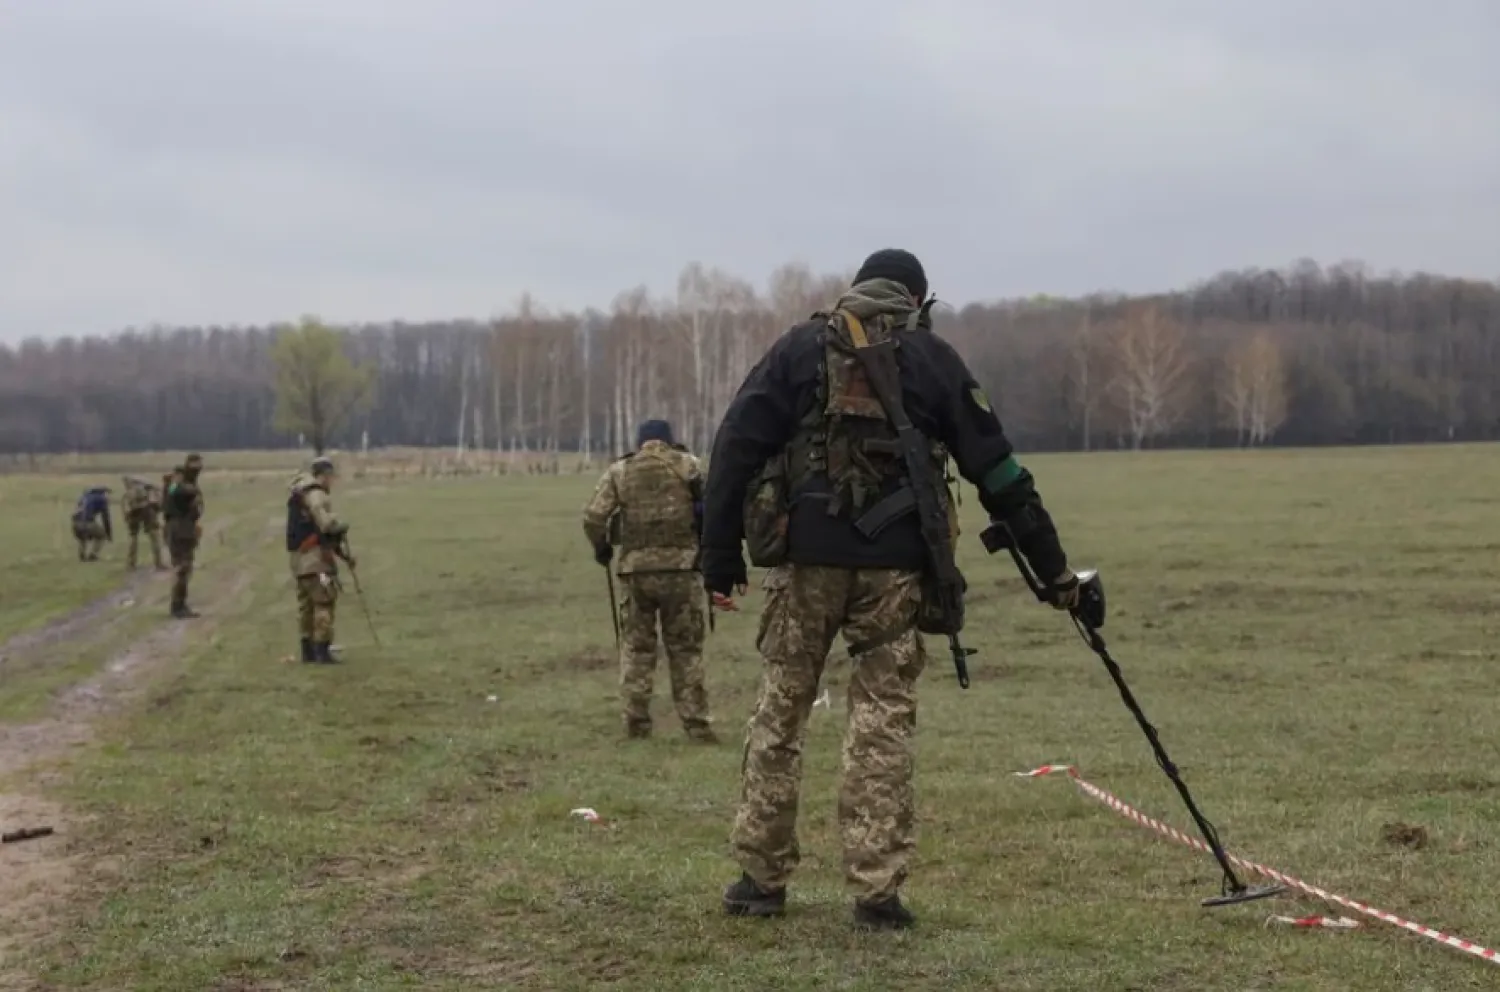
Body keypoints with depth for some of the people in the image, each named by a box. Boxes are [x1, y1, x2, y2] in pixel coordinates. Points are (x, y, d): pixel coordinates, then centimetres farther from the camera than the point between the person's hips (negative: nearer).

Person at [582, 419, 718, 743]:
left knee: (636, 647, 13)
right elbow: (710, 506, -3)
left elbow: (593, 517, 0)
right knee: (686, 649, 7)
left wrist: (601, 548, 17)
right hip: (680, 567, -1)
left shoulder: (619, 471, 5)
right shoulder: (686, 465, 3)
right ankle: (696, 724, 4)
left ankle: (636, 722, 11)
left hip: (635, 569, 1)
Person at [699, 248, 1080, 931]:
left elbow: (736, 446, 3)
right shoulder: (933, 359, 10)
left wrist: (720, 555, 5)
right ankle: (877, 893, 2)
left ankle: (761, 879, 15)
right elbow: (998, 471, 9)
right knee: (883, 720, 4)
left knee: (780, 710, 11)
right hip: (894, 562, 0)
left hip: (805, 555, 1)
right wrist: (1052, 568, 14)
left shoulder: (801, 347, 10)